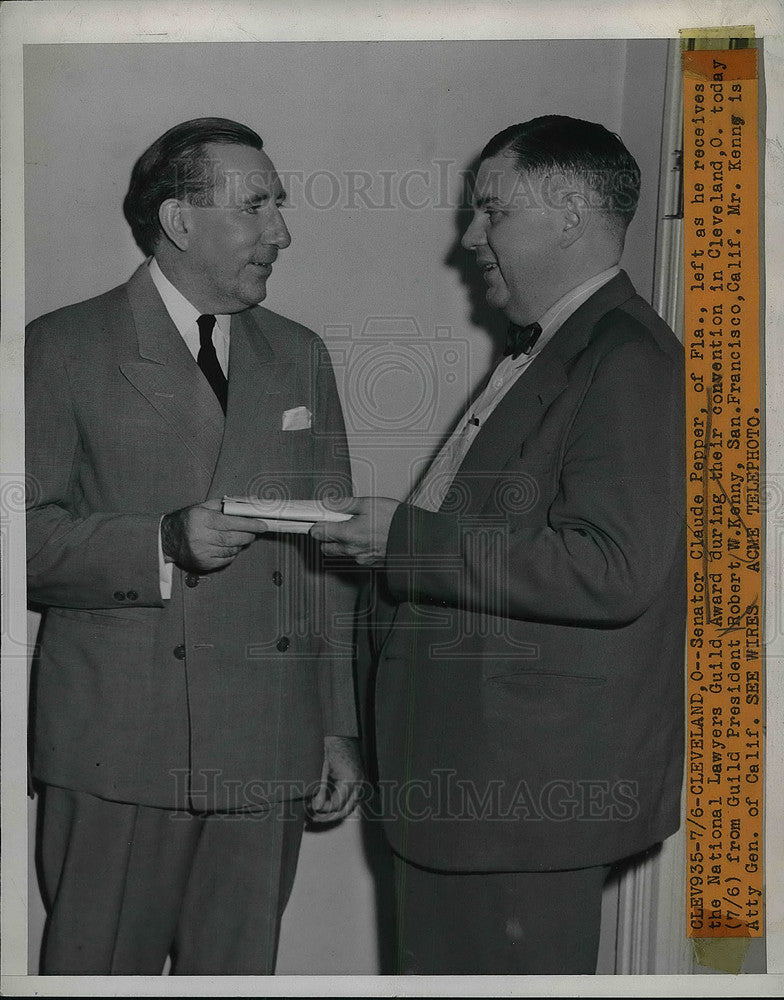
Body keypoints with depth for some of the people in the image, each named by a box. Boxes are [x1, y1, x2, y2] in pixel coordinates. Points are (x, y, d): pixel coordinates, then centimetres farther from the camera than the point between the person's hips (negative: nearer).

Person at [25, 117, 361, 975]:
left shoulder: (299, 358, 14)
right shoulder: (64, 349, 0)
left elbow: (329, 555, 14)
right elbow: (29, 536, -6)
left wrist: (340, 724, 10)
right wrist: (165, 545, -20)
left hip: (268, 748, 4)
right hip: (118, 748, -4)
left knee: (239, 971, 10)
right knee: (101, 968, 3)